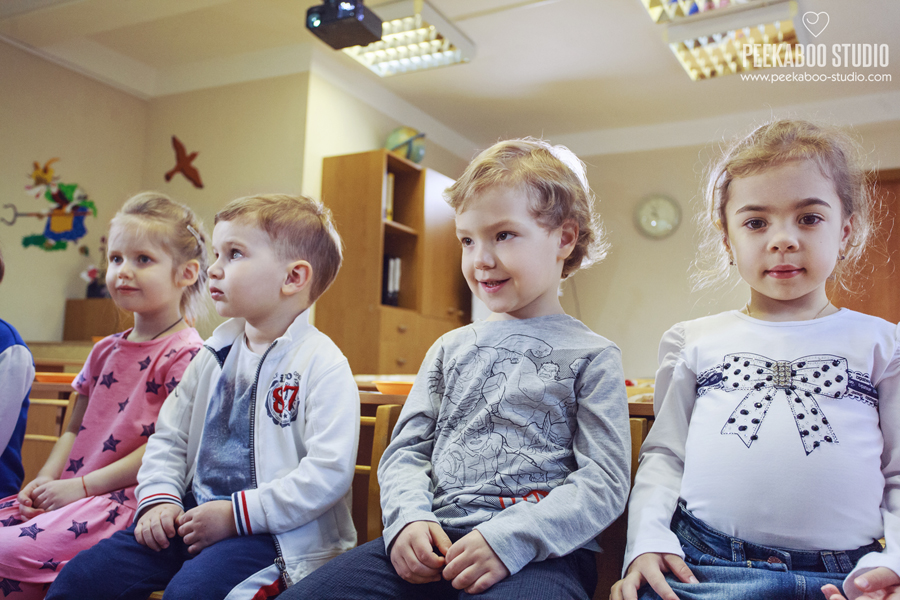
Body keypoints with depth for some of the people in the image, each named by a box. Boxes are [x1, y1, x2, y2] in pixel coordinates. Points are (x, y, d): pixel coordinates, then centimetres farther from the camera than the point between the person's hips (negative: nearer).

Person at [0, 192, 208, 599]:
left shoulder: (185, 355, -12)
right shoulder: (105, 351, 16)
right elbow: (75, 428, 20)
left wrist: (83, 485, -14)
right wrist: (46, 478, 2)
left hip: (127, 497, -8)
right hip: (69, 492, 8)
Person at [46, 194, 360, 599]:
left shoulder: (323, 365, -14)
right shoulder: (215, 356, 10)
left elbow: (329, 471, -21)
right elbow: (169, 436, 18)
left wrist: (235, 514, -19)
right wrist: (158, 498, 1)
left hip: (280, 531, -6)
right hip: (196, 512, 7)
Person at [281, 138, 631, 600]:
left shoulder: (592, 357, 3)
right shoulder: (451, 349, 16)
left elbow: (605, 479, -4)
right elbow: (407, 449, 14)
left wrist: (510, 538, -17)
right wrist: (408, 516, -7)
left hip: (541, 551, -3)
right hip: (435, 540, 4)